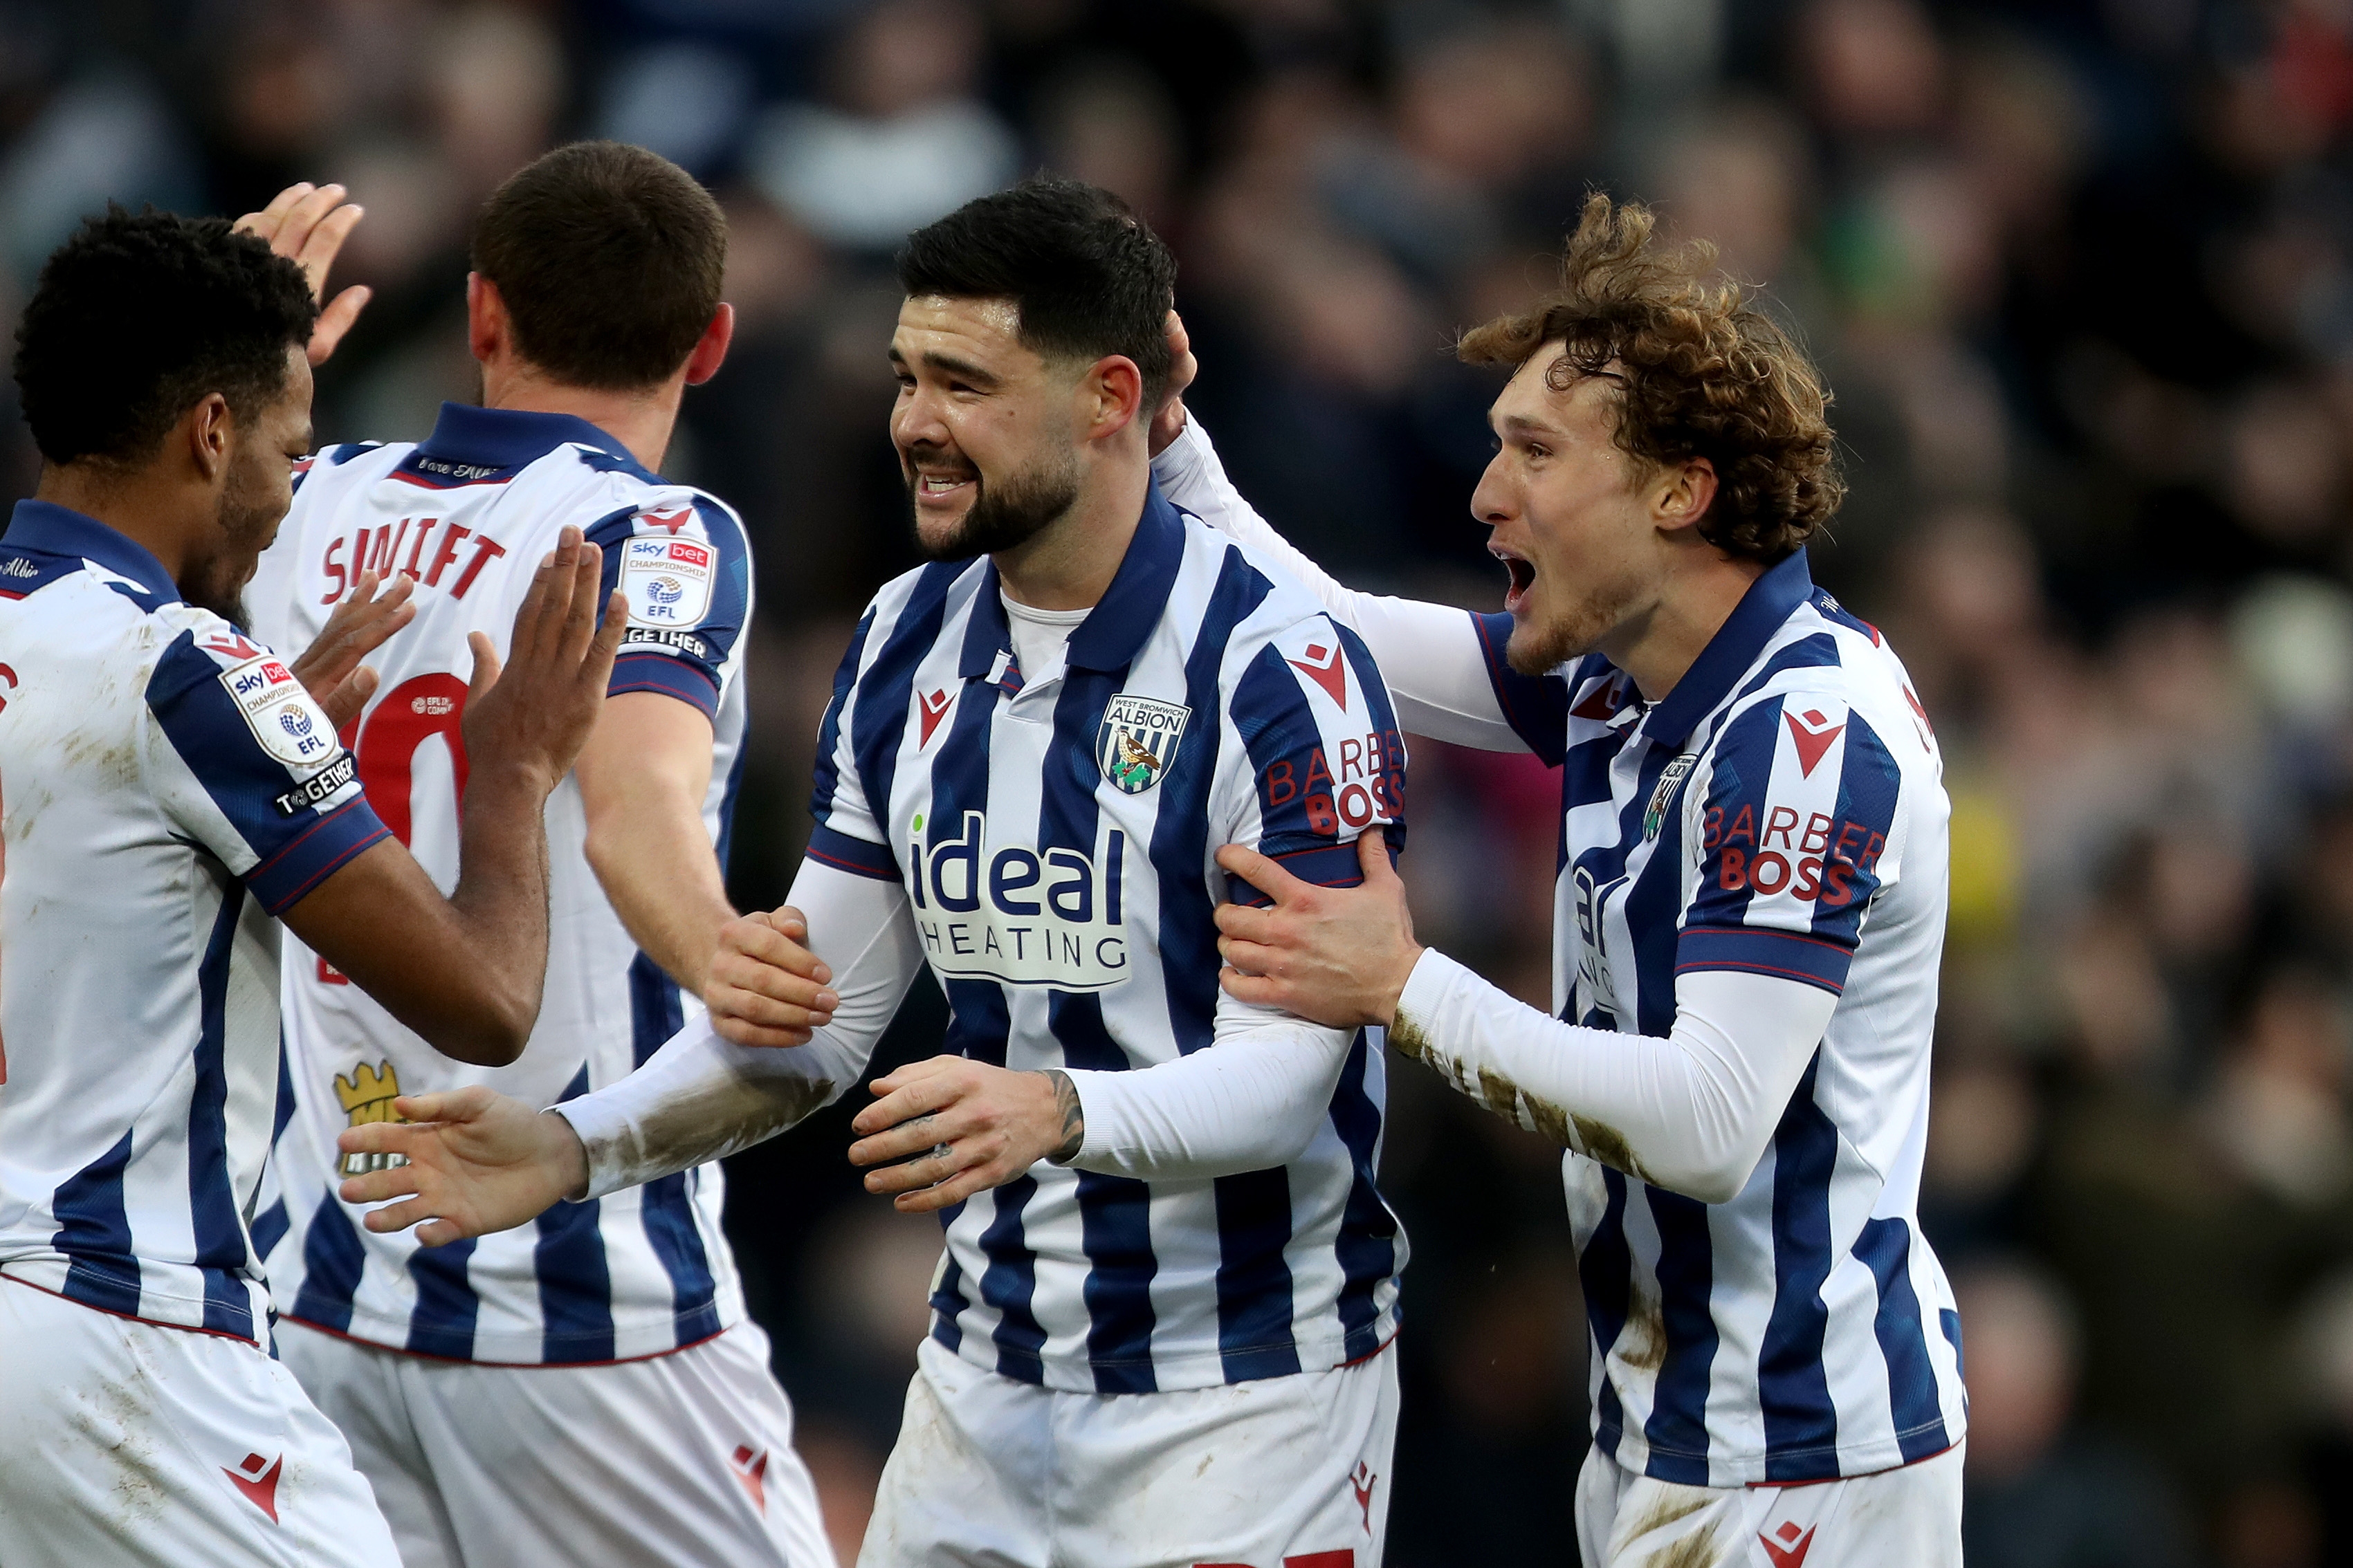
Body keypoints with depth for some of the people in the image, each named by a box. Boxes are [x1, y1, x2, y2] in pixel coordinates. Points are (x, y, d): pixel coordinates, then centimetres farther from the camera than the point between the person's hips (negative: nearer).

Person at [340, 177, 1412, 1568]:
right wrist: (577, 1150, -7)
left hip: (1245, 1392, -6)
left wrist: (1059, 1114, -41)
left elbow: (1284, 1075, -22)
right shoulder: (908, 646, 5)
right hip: (988, 1384, 6)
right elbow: (818, 1024, 9)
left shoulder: (1277, 669, -17)